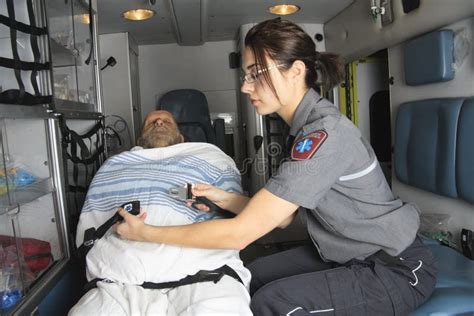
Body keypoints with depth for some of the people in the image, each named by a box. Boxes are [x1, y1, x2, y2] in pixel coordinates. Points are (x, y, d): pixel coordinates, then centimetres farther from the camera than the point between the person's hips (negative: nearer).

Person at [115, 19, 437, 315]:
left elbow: (241, 233, -30)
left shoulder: (325, 132, -29)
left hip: (397, 268, -8)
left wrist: (145, 232, -21)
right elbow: (281, 216, 2)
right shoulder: (308, 125, 1)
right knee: (253, 276, 4)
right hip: (349, 254, 8)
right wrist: (225, 198, -11)